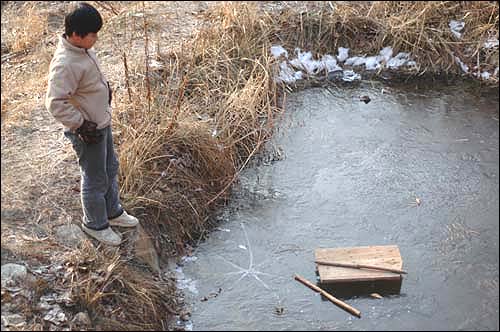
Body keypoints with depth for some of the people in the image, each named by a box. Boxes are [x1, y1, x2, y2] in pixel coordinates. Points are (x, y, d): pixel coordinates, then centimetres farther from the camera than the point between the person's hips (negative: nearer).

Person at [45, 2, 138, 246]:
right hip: (88, 132, -9)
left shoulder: (81, 49, -2)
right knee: (96, 181, 9)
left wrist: (105, 88, 18)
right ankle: (95, 224, 31)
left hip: (101, 123, 9)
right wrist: (81, 125, -24)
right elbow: (55, 103, -29)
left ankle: (113, 212, 46)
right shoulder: (65, 64, -31)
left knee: (110, 169, 25)